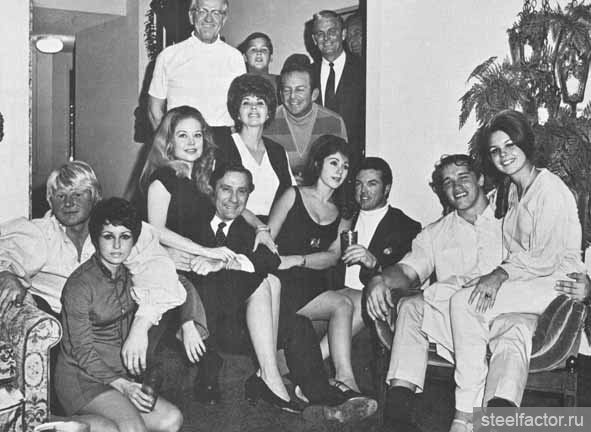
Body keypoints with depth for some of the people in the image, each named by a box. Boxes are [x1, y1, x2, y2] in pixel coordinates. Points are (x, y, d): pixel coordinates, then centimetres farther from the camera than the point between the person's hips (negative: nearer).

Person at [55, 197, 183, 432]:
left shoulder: (126, 274, 5)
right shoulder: (79, 285, -15)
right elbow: (82, 351, -14)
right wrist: (121, 385, -22)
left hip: (120, 374, 7)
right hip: (83, 377, -7)